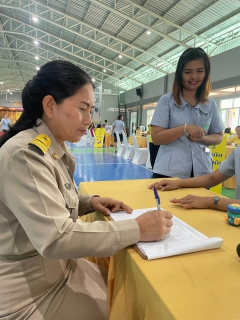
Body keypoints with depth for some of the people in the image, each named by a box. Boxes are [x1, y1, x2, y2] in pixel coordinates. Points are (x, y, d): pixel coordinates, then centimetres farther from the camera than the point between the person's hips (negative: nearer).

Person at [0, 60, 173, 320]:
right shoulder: (24, 154, -27)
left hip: (58, 267, 8)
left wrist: (90, 202, -6)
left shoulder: (54, 149, 1)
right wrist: (138, 229, -31)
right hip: (32, 292, -7)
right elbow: (56, 238, -33)